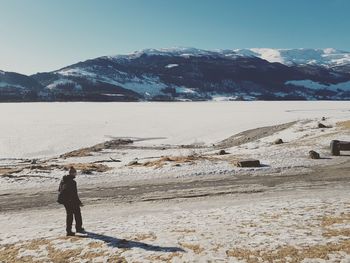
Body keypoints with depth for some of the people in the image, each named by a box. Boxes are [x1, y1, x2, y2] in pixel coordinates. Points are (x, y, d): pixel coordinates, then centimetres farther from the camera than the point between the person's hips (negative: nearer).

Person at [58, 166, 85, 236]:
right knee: (77, 213, 12)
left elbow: (59, 190, 13)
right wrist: (79, 202, -12)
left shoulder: (63, 180, 2)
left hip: (64, 200, 7)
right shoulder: (72, 182, -22)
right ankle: (79, 228, 23)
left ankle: (68, 230, 21)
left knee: (69, 214, 18)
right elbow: (74, 194, -21)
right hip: (71, 201, -7)